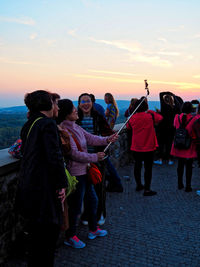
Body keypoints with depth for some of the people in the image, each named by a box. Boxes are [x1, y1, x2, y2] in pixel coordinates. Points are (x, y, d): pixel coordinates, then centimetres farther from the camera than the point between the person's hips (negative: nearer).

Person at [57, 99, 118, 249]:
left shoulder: (75, 126, 7)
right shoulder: (64, 130, -22)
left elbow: (90, 138, 9)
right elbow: (74, 154, -25)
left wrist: (107, 140, -5)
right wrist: (95, 157, -16)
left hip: (84, 170, 10)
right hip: (75, 173, -10)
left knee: (92, 199, 21)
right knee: (76, 206, 5)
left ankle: (93, 229, 41)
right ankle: (70, 237, 27)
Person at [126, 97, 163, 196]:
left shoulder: (132, 118, -2)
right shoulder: (150, 116, -13)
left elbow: (128, 126, 17)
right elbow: (160, 118, 6)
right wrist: (150, 111, 11)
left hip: (136, 147, 4)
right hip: (148, 147, -4)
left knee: (137, 165, 17)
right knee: (148, 168, 3)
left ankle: (138, 185, 32)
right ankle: (147, 189, 7)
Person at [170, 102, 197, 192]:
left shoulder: (177, 117, -4)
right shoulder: (194, 119, -14)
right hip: (189, 147, -3)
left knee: (180, 165, 15)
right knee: (189, 166, 6)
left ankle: (180, 184, 26)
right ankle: (188, 186, 12)